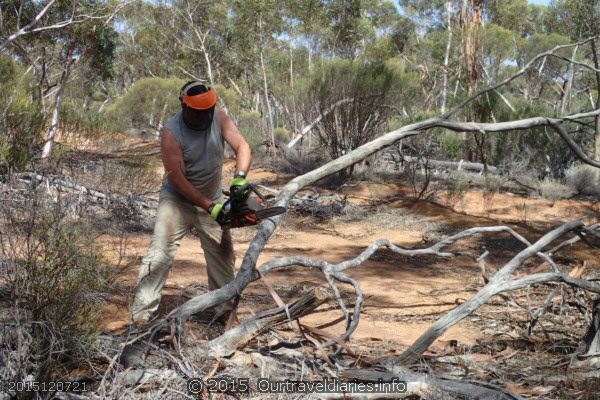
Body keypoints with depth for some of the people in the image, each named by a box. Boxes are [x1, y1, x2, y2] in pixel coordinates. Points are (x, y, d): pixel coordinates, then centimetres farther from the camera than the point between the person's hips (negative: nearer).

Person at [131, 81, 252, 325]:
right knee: (160, 253, -14)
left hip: (212, 200, 5)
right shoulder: (171, 133, -23)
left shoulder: (219, 118, -11)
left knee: (222, 254, 8)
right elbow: (177, 178, -24)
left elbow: (242, 146, -15)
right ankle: (142, 311, -12)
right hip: (178, 200, -5)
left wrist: (240, 177, -35)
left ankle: (224, 309, 20)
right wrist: (210, 207, -25)